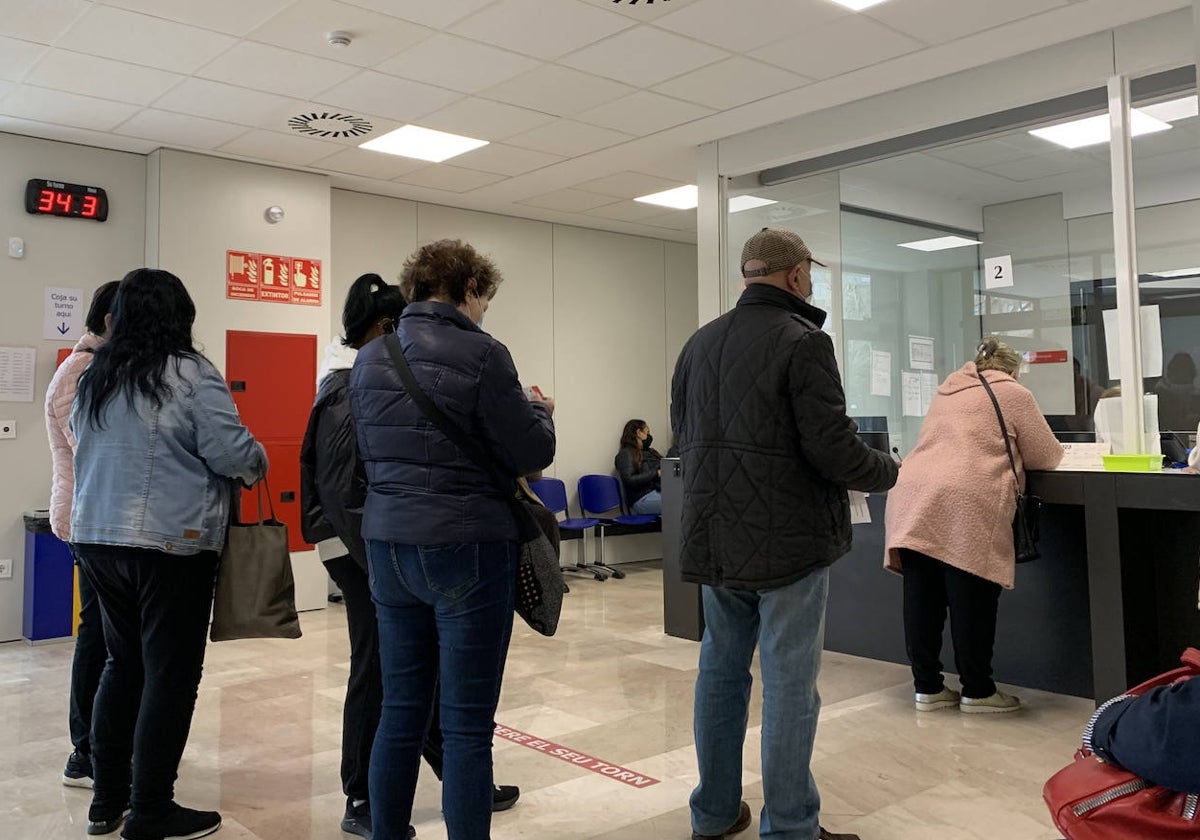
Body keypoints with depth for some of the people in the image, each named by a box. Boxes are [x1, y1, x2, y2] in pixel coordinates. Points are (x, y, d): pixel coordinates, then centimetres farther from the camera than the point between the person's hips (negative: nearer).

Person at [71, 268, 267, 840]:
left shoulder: (95, 378, 11)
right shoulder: (191, 375, -11)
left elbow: (87, 449, 21)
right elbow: (232, 453, -14)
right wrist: (258, 464, 6)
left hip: (97, 537, 8)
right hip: (171, 544, -7)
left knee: (123, 664, 18)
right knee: (170, 675, 2)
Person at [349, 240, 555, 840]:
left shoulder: (369, 358, 9)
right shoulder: (479, 353, -12)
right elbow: (530, 454, -9)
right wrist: (539, 414, 11)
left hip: (388, 544, 7)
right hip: (465, 548, -7)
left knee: (400, 712, 17)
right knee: (466, 727, 2)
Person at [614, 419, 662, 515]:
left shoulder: (648, 451, 24)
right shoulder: (626, 454, 1)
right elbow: (629, 480, -12)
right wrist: (656, 473, -15)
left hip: (659, 491, 7)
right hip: (642, 498, -7)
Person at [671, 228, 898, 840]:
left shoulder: (699, 343, 9)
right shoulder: (802, 342, -14)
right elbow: (833, 447, -18)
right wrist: (886, 470, 1)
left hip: (713, 539, 7)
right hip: (788, 539, -7)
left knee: (720, 670, 17)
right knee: (789, 684, 2)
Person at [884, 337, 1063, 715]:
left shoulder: (945, 393, 30)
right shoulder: (1013, 394, 13)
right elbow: (1046, 457, 15)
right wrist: (1013, 452, 35)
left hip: (913, 501, 6)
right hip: (964, 506, -6)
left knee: (922, 600, 8)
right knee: (971, 603, 3)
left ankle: (927, 687, 17)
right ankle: (977, 691, 13)